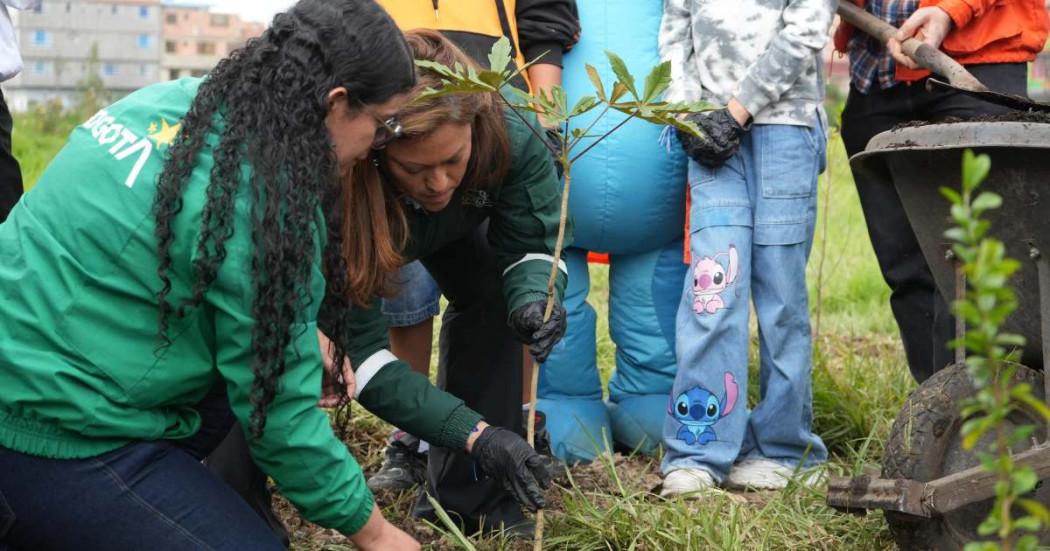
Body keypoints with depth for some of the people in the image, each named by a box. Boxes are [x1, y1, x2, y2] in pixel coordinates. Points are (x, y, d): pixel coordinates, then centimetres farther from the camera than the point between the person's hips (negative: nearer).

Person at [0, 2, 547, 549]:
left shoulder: (178, 99, 5)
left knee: (266, 353, 15)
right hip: (49, 440, -9)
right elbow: (280, 407, -14)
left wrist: (301, 338, 17)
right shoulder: (262, 202, -19)